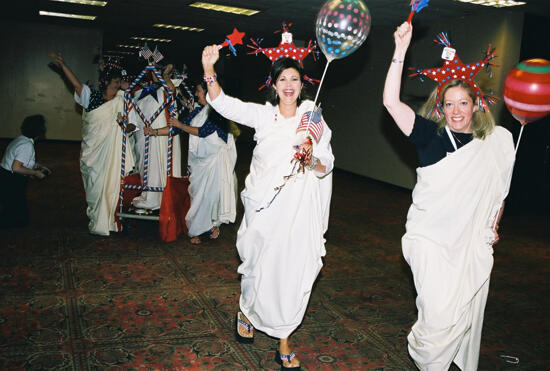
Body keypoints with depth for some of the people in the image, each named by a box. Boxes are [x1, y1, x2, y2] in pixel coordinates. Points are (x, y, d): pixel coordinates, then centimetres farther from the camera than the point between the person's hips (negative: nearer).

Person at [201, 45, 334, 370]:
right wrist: (209, 69, -17)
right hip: (264, 205, 0)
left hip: (298, 207, 0)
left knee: (292, 268, 0)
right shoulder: (263, 114, 3)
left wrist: (313, 160, -20)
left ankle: (284, 338, 16)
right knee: (258, 263, 8)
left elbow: (327, 165, 2)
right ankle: (247, 311, 40)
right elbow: (223, 103, -4)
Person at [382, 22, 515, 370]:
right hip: (431, 238, -3)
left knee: (466, 316, 12)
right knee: (439, 315, -11)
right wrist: (400, 52, -18)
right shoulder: (432, 135, -5)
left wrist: (494, 225, 8)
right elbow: (391, 102, -15)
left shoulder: (499, 140, 4)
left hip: (473, 241, 3)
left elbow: (500, 188, 17)